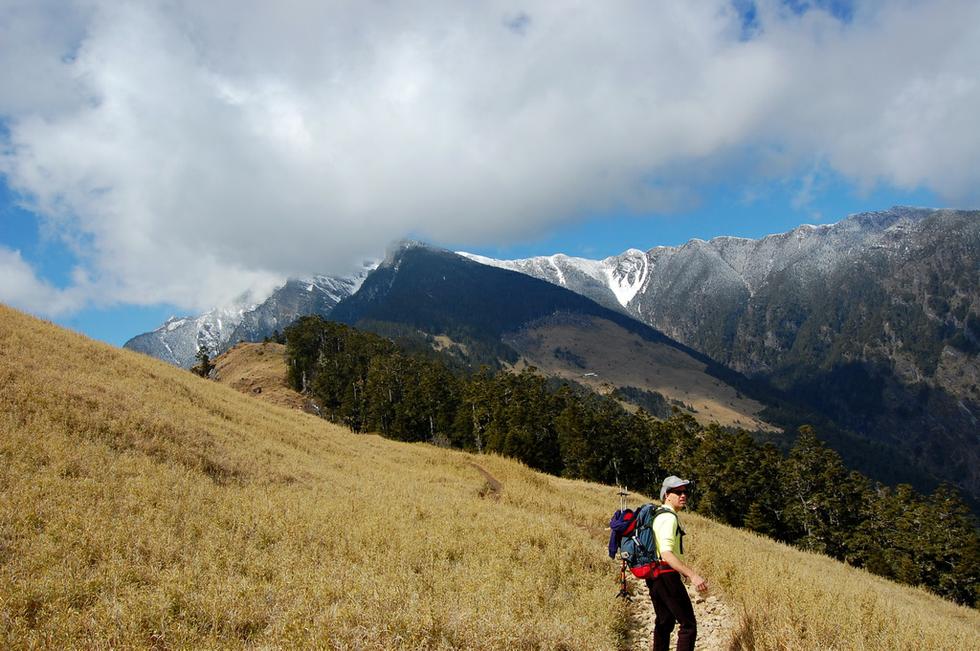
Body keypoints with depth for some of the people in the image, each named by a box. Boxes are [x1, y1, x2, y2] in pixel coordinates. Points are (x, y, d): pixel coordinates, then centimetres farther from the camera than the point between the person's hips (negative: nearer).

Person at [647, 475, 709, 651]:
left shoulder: (657, 515, 16)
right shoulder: (669, 518, -16)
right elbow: (666, 554, -28)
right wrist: (693, 575, -34)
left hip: (653, 575, 10)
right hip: (667, 575, -10)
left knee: (664, 622, 19)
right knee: (688, 624, -8)